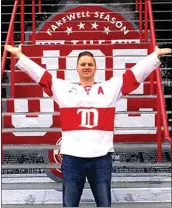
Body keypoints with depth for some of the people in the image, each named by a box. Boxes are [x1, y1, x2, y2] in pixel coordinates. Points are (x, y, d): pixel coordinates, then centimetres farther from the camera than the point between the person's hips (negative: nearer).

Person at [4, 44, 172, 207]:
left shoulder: (111, 88, 10)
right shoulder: (62, 88, 11)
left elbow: (136, 72, 8)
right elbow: (39, 72, 10)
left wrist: (155, 55, 4)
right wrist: (19, 55, 7)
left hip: (101, 157, 0)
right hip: (72, 157, 0)